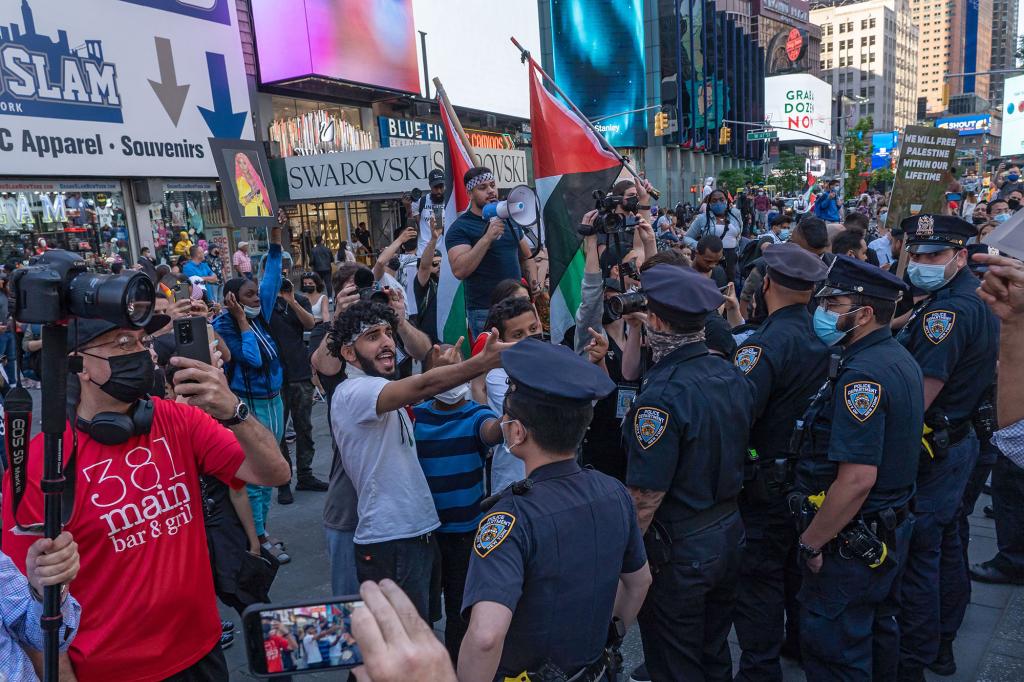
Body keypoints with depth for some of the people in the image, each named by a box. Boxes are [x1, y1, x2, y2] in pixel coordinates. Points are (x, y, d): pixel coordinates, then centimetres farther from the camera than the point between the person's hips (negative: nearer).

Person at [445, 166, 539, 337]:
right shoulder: (460, 228, -5)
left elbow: (526, 257, 22)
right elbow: (459, 270, -19)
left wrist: (533, 279, 2)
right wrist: (488, 238, -23)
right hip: (484, 312, -6)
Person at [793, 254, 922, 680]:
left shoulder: (862, 374, -26)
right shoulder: (899, 359, 6)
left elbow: (857, 478, -30)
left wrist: (812, 543, -20)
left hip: (851, 541, -10)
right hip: (891, 529, 10)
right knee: (877, 632, 26)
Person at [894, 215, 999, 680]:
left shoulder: (947, 311, -24)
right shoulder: (976, 298, 8)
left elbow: (917, 400, -26)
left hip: (932, 451, -10)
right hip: (959, 439, 11)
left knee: (917, 557, -1)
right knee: (945, 544, 21)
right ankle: (942, 642, 38)